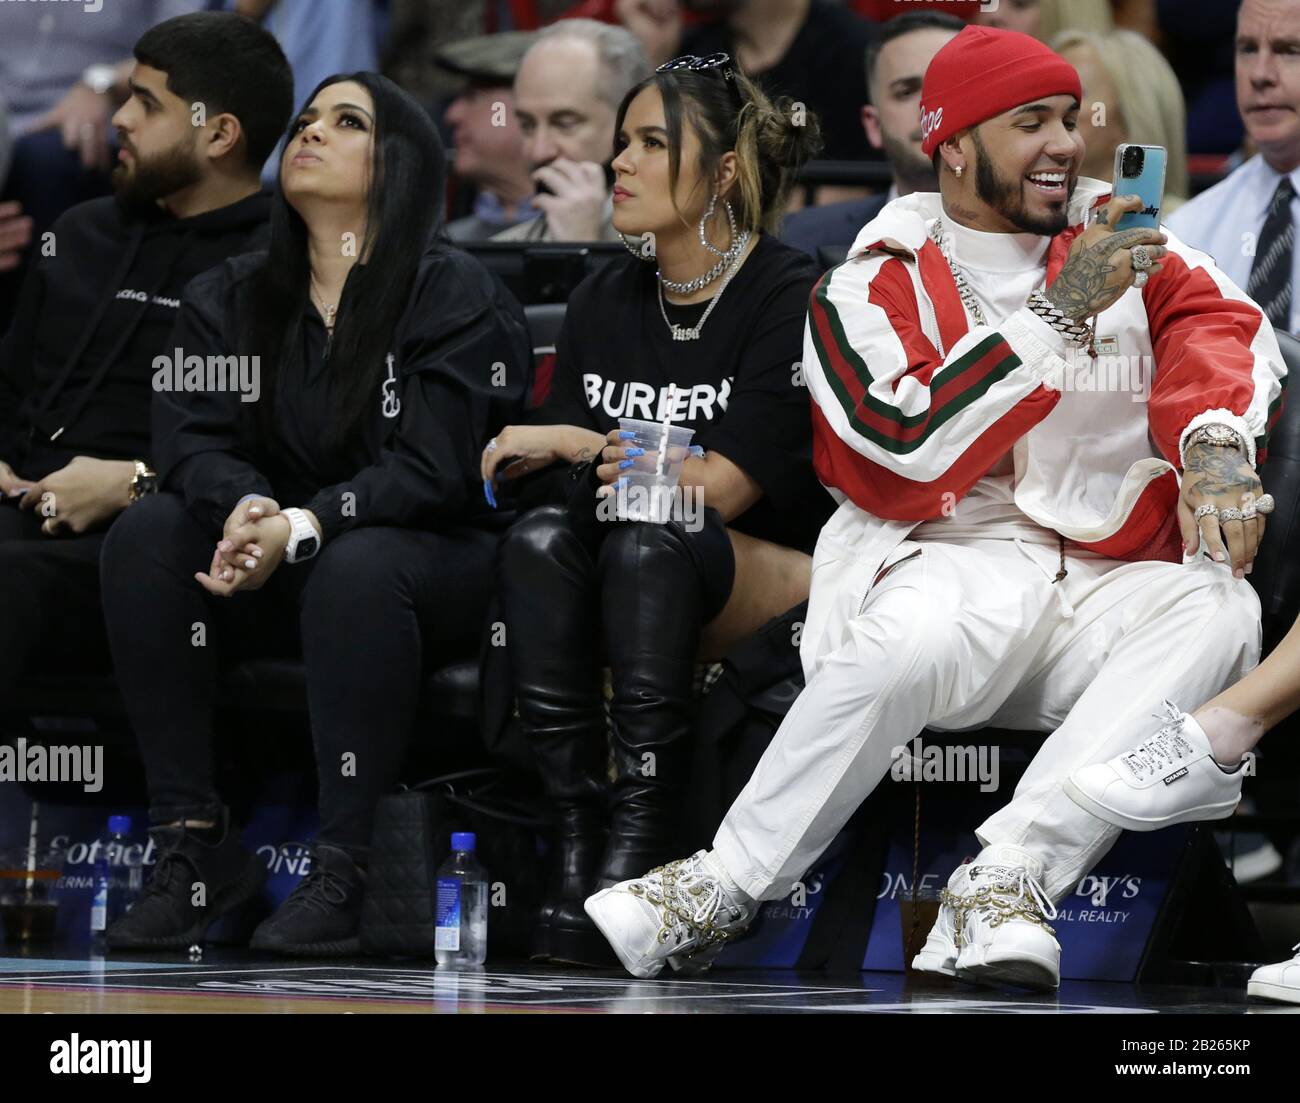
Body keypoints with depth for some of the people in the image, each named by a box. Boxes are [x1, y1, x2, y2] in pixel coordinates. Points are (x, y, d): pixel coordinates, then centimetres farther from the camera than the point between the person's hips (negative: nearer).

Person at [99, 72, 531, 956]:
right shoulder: (229, 301, 9)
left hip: (434, 562, -5)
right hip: (281, 583, 5)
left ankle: (345, 866, -34)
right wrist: (246, 507, -28)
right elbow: (193, 438, -4)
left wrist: (302, 529, -32)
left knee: (355, 564, -38)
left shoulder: (457, 300, -7)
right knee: (147, 535, -23)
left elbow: (433, 470, -18)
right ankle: (195, 842, -24)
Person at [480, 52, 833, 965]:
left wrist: (579, 445, -8)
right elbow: (546, 473, 9)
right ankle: (576, 838, -34)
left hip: (769, 581, -5)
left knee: (649, 542, -36)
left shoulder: (790, 298, -6)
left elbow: (726, 486, -13)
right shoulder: (605, 300, 12)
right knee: (540, 535, -28)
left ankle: (640, 849, -39)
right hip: (627, 603, 5)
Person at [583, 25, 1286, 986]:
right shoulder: (873, 282, 4)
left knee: (1218, 608, -28)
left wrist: (1215, 443, -25)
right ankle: (720, 893, -21)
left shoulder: (1114, 237, 15)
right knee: (922, 635, -38)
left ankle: (1004, 887, -32)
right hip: (940, 561, -3)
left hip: (1097, 586, 4)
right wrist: (1063, 311, -17)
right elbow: (915, 440, -14)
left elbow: (1218, 326, -3)